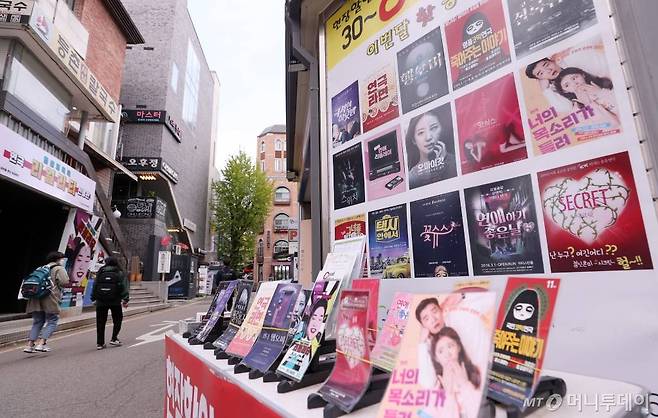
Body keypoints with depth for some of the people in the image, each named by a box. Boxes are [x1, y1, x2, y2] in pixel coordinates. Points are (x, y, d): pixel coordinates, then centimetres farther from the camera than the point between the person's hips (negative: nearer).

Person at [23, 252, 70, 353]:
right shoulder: (59, 268, 0)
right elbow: (65, 282, -12)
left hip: (36, 298, 7)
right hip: (49, 298, -7)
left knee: (37, 322, 16)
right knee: (52, 321, 1)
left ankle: (30, 345, 12)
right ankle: (42, 344, -8)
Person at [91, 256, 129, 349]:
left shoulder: (100, 273, 10)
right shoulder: (120, 273, 3)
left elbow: (95, 286, 9)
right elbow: (125, 287, -5)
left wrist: (93, 298, 15)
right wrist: (125, 299, -7)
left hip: (101, 301, 2)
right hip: (115, 301, -2)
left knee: (100, 322, 9)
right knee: (117, 319, 15)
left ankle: (100, 343, 12)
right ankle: (114, 339, 10)